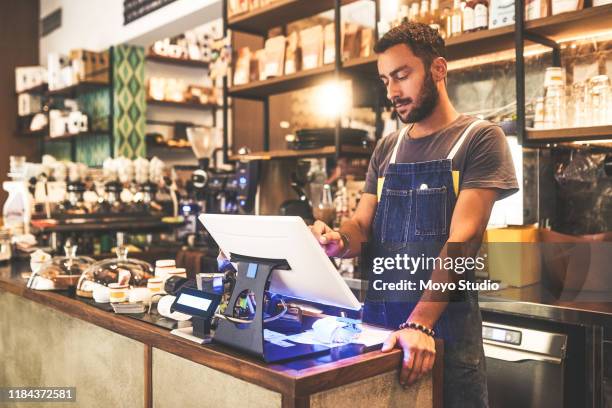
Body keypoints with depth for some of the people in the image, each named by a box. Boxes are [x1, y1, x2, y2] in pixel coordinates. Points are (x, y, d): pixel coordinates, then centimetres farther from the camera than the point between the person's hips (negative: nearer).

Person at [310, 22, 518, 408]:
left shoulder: (480, 138, -6)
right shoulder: (386, 149, 11)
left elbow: (462, 238, -16)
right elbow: (363, 226, 9)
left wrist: (420, 323, -25)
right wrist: (340, 241, -15)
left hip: (446, 327, -5)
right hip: (378, 322, 5)